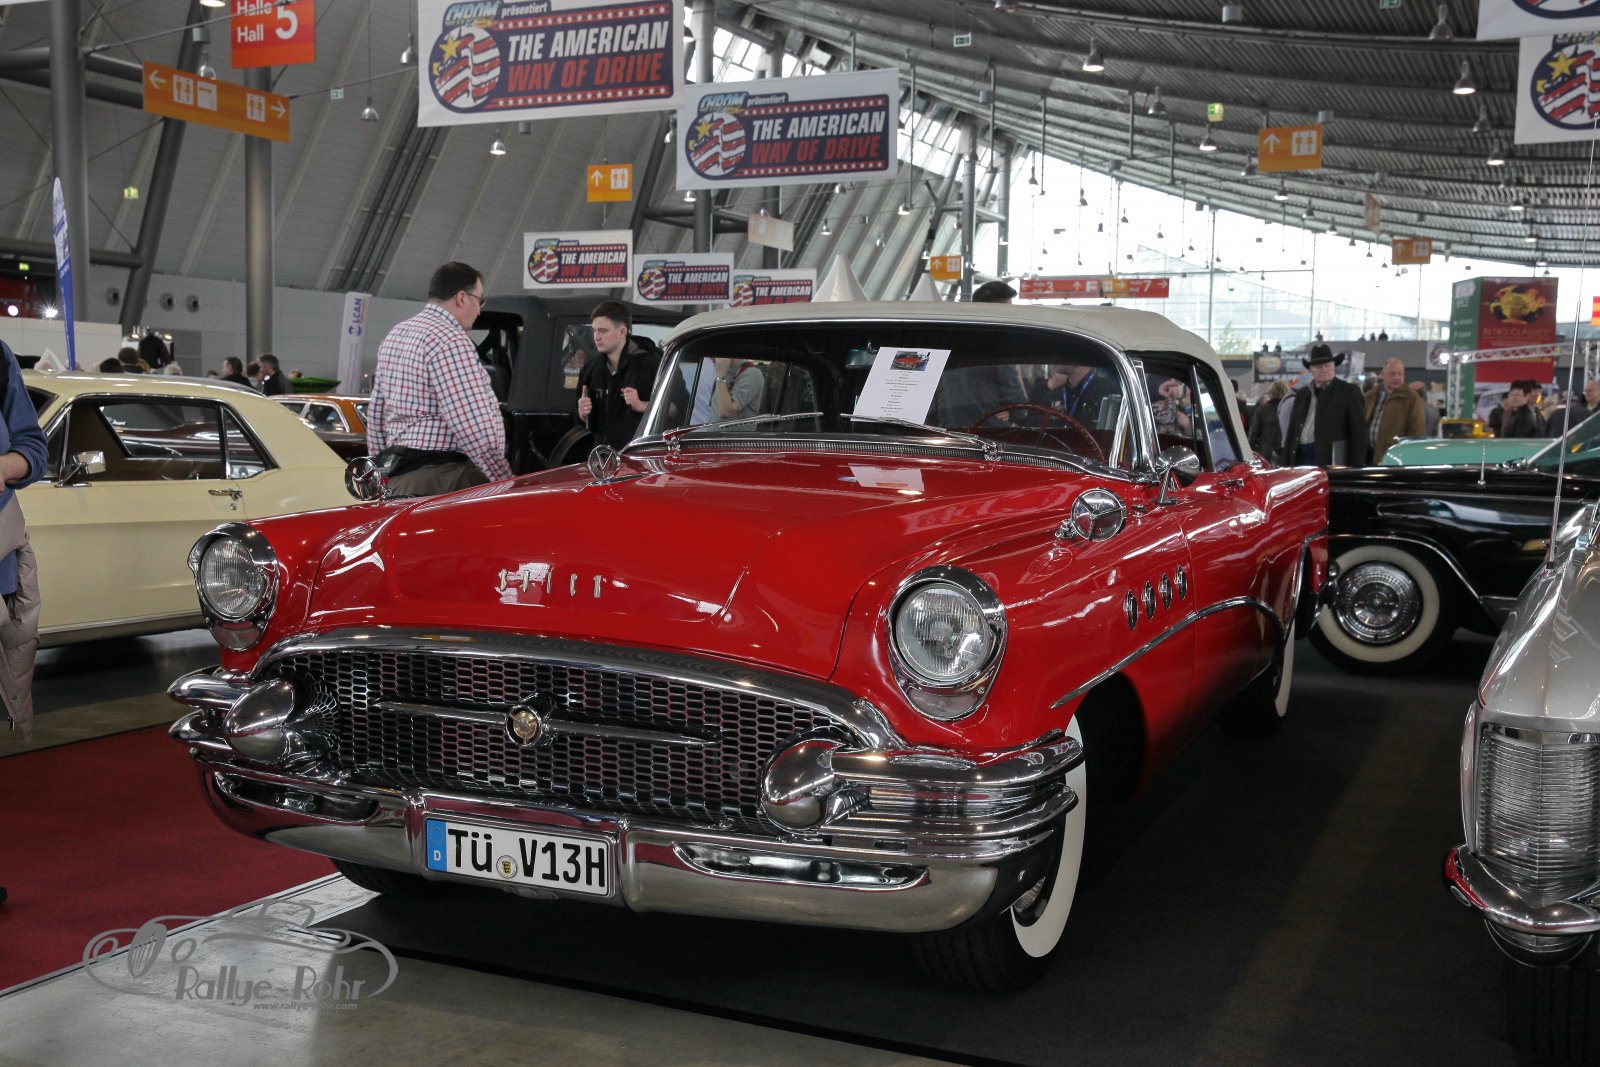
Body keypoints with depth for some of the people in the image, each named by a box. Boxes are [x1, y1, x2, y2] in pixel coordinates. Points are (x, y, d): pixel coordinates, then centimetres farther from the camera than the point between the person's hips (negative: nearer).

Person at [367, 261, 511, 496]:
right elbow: (473, 426, -19)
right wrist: (505, 480, -12)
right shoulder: (450, 340, -12)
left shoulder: (395, 335, 18)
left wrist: (386, 469, 28)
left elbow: (376, 413, 22)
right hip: (439, 480, -10)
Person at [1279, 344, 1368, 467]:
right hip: (1300, 458, 5)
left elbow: (1359, 432, 0)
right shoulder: (1302, 394, 19)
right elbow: (1292, 431, 20)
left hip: (1332, 461, -5)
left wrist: (1356, 467, -9)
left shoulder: (1349, 392, 4)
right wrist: (1285, 465, 13)